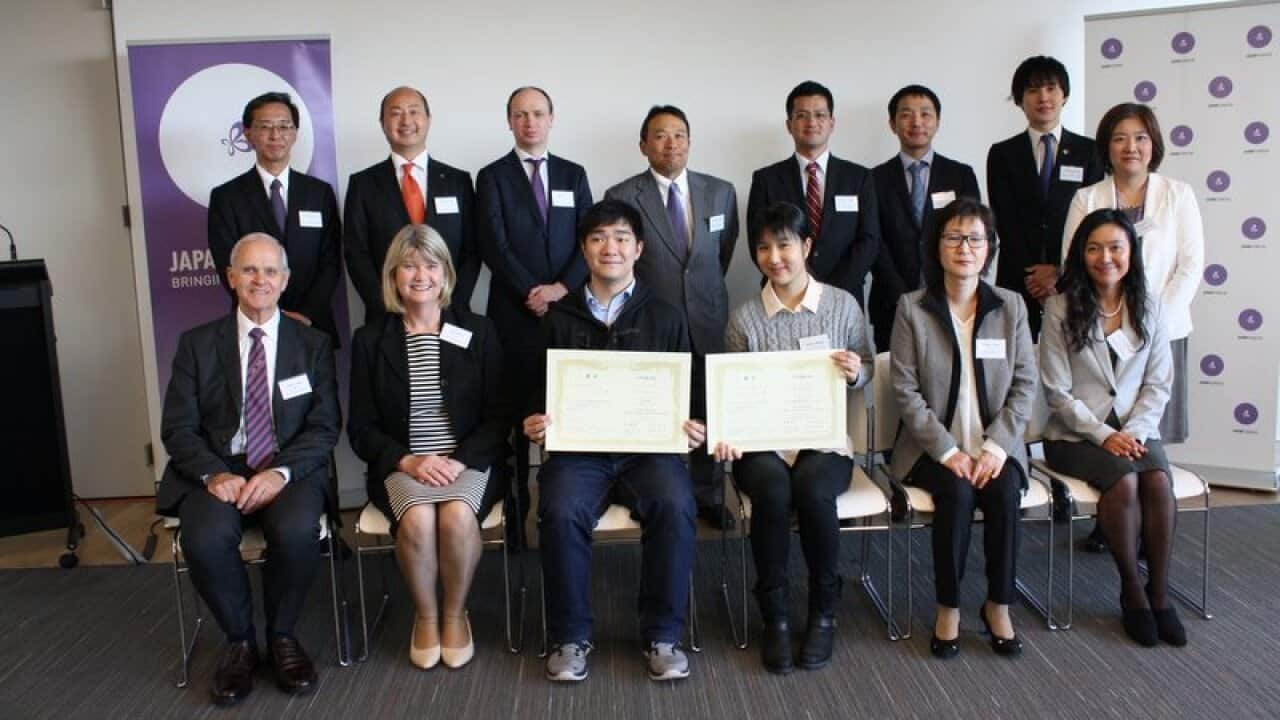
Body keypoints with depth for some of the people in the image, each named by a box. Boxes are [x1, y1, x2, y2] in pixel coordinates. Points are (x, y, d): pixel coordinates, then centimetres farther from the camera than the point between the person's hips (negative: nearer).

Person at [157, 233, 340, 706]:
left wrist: (281, 472, -18)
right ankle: (239, 639, -2)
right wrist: (214, 474, -18)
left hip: (290, 471, 0)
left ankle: (281, 635, -3)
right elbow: (178, 427, 2)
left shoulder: (313, 344, 8)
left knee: (297, 531, -33)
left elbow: (324, 427, 0)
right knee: (206, 538, -31)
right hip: (217, 472, 1)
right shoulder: (197, 344, 8)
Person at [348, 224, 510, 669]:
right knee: (418, 520, -31)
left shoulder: (479, 333, 5)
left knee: (458, 516, -31)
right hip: (401, 465, 1)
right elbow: (361, 428, 5)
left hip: (469, 461, 0)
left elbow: (499, 416, 4)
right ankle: (425, 616, -3)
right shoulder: (370, 340, 7)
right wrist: (409, 461, -13)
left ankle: (455, 614, -3)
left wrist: (460, 460, -13)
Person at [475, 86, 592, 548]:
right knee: (518, 417, -1)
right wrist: (531, 293, -12)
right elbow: (494, 246, -4)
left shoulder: (573, 174, 14)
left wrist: (562, 288, -9)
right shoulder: (492, 176, 6)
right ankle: (517, 515, 7)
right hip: (515, 315, -2)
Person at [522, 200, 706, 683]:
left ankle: (662, 635, -12)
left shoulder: (665, 318, 14)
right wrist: (533, 422, -7)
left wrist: (694, 428, -8)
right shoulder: (559, 318, 14)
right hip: (577, 448, 0)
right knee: (561, 512, -30)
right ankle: (570, 637, -9)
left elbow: (688, 391, 12)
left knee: (675, 507, -30)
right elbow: (540, 390, 14)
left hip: (649, 447, 0)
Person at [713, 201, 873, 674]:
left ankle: (824, 611, -9)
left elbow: (868, 366, 14)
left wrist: (856, 371, -10)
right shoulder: (744, 318, 5)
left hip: (826, 439, 0)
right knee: (772, 491, -34)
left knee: (811, 489, -34)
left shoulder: (843, 305, 6)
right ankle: (775, 616, -15)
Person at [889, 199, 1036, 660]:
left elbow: (1025, 384, 2)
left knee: (1004, 493, -27)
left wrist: (996, 446, -11)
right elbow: (905, 390, -7)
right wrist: (948, 451, -15)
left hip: (995, 445, 2)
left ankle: (999, 606, -5)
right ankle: (948, 608, -9)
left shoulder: (1011, 305, 4)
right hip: (933, 446, -2)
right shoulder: (912, 308, -3)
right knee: (957, 493, -29)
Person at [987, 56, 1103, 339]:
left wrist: (1060, 272, -8)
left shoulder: (1089, 152, 8)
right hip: (1017, 284, 0)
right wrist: (1031, 274, -8)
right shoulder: (1002, 154, 8)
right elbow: (1005, 221, 0)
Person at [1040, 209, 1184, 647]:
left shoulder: (1151, 310, 8)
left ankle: (1160, 595, -13)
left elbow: (1158, 385, 6)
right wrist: (1103, 435, -13)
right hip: (1075, 435, -3)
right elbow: (1057, 390, -5)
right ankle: (1132, 592, -12)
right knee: (1124, 480, -30)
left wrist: (1134, 432, -10)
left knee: (1158, 480, -27)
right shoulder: (1061, 308, -2)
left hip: (1135, 432, 3)